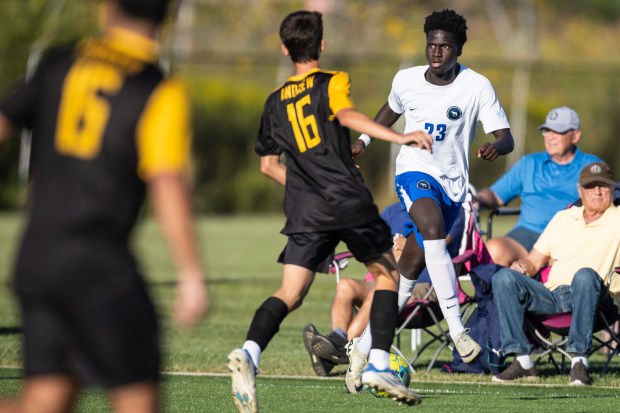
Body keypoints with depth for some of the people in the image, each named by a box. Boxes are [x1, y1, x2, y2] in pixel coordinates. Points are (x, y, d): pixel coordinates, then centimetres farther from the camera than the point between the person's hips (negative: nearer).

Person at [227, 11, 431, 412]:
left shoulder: (275, 102, 18)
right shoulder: (333, 82, 4)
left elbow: (268, 164, 23)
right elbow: (347, 115, -19)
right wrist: (398, 137, -29)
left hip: (304, 212, 3)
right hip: (350, 203, -3)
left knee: (290, 293, -3)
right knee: (387, 272, 15)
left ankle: (250, 352, -30)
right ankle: (379, 364, 4)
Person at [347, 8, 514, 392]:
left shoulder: (476, 86, -8)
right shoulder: (406, 80, 0)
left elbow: (506, 137, -11)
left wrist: (496, 146, -33)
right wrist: (364, 140, 16)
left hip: (453, 183, 1)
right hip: (414, 171, -1)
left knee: (410, 268, 4)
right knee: (433, 226, -33)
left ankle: (365, 347, 18)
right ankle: (457, 329, -37)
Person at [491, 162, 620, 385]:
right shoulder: (563, 218, 24)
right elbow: (534, 261, 23)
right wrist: (521, 265, 1)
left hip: (592, 298, -5)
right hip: (551, 296, 5)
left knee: (585, 274, -39)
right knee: (504, 277, -18)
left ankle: (579, 360, -39)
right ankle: (522, 361, -23)